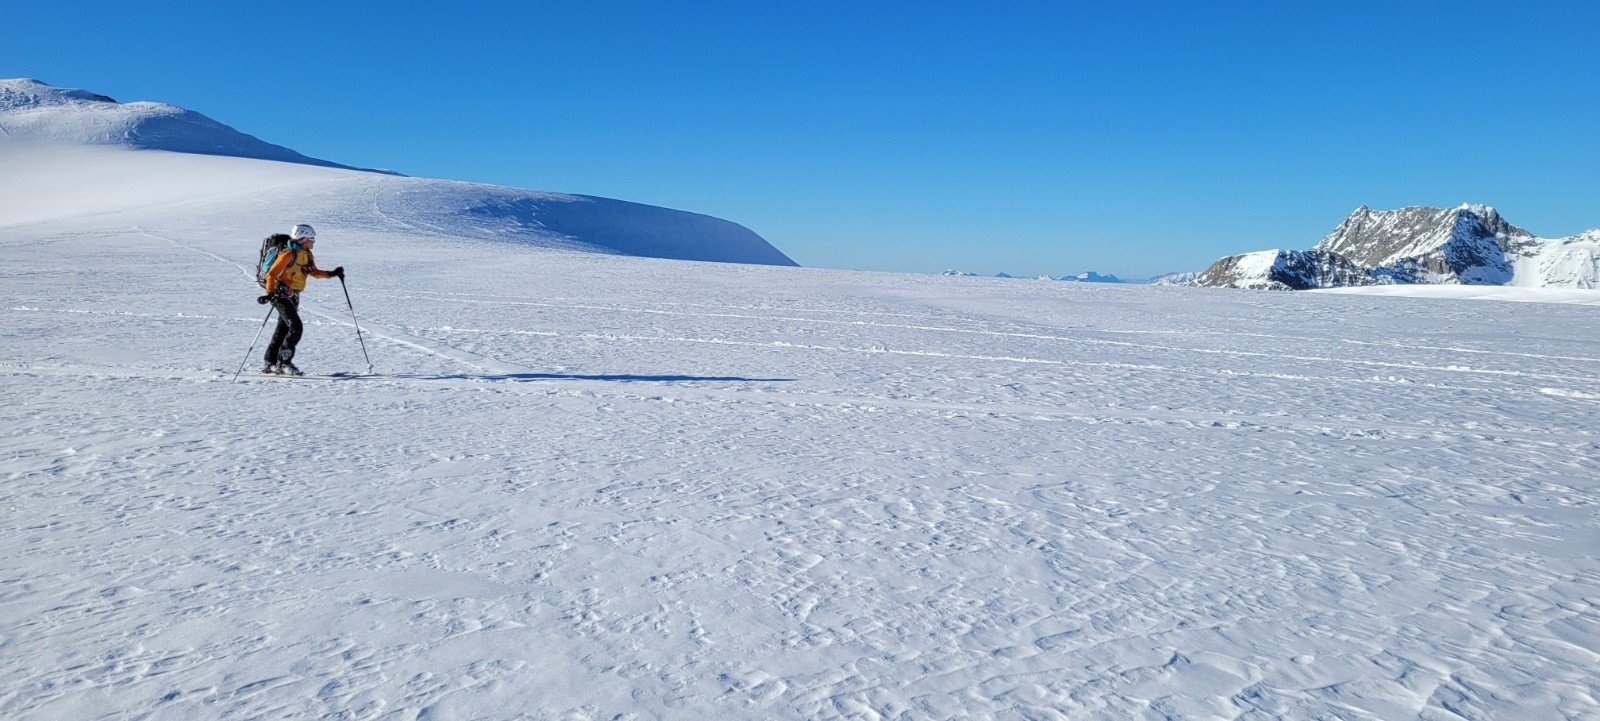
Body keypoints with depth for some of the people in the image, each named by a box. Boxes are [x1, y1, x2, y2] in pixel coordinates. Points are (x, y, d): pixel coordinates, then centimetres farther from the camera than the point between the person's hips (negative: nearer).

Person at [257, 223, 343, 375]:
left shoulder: (306, 255, 8)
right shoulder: (289, 254, -17)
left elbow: (314, 272, 17)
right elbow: (271, 274, -19)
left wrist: (331, 274, 2)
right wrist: (270, 293, -28)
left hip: (293, 296, 9)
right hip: (281, 295, -9)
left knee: (283, 329, 13)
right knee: (296, 327, -16)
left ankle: (270, 363, 22)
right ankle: (284, 363, -10)